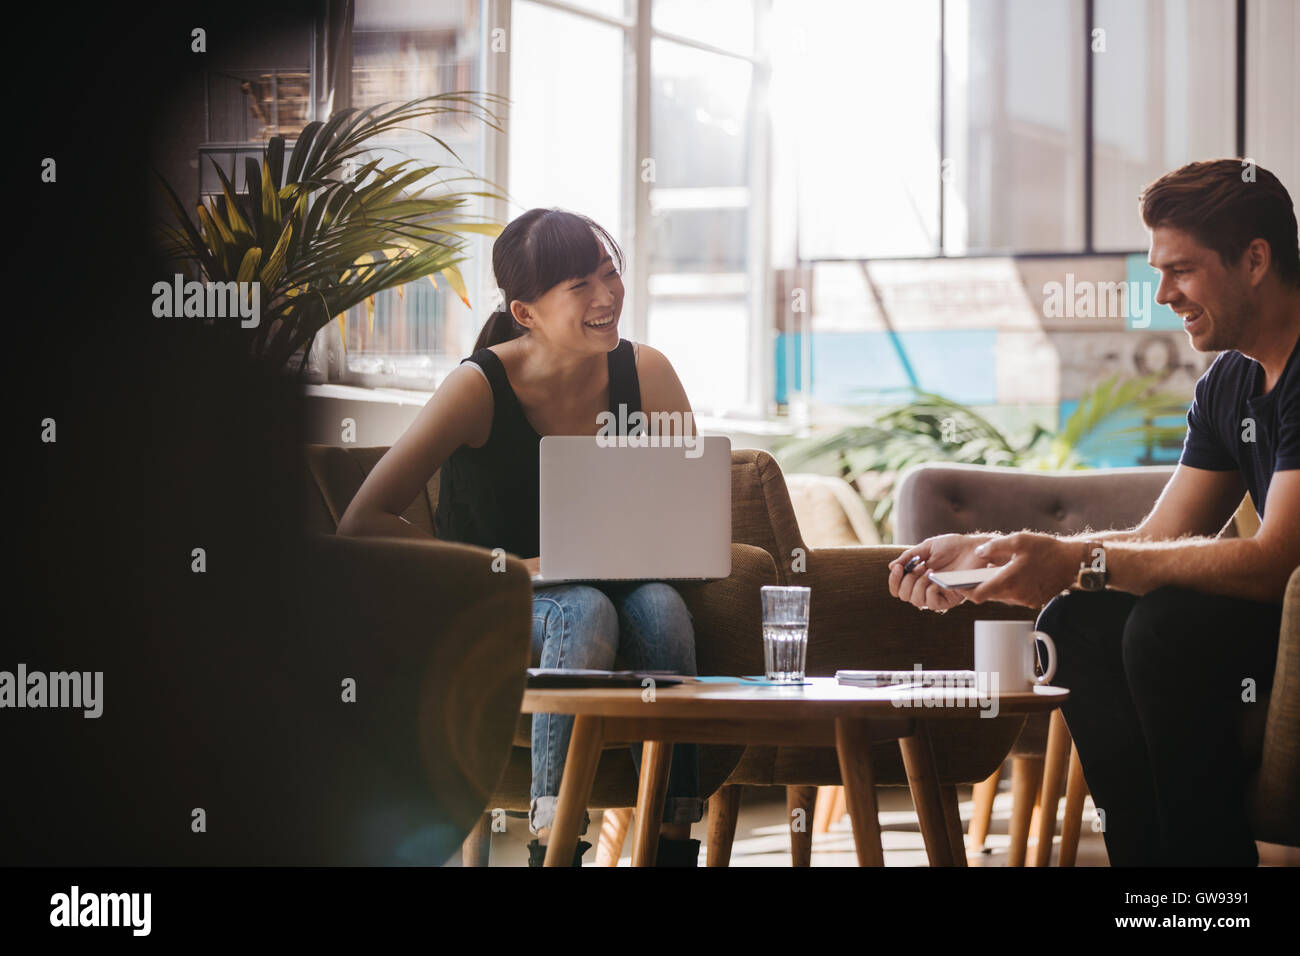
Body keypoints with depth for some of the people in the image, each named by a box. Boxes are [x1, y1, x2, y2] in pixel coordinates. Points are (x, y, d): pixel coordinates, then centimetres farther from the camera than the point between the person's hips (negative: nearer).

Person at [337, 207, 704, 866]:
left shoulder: (644, 374, -2)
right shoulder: (480, 387, -14)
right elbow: (361, 523, -18)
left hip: (614, 591, 3)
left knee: (660, 603, -30)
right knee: (584, 609, -34)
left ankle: (674, 846, -30)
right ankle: (552, 845, -39)